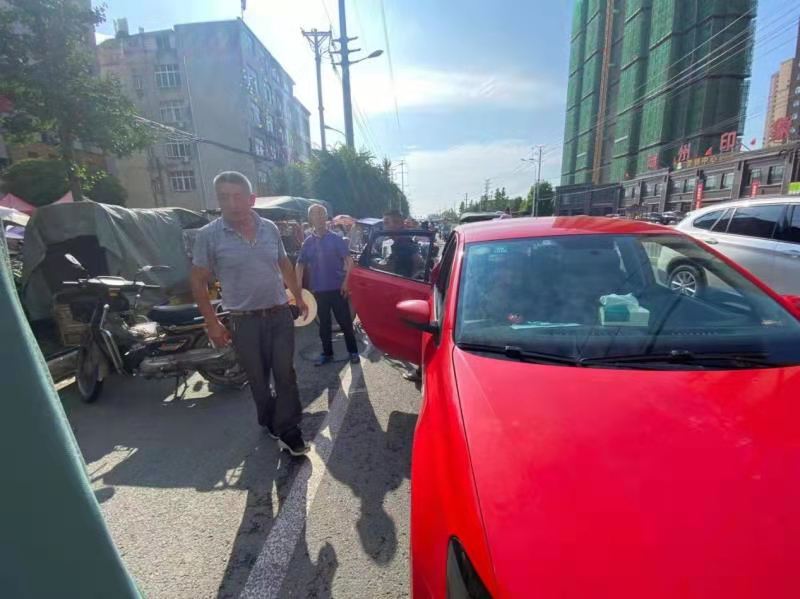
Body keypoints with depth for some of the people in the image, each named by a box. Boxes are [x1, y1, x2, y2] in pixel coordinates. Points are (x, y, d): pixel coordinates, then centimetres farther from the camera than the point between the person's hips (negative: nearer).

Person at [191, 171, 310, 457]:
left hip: (280, 315, 2)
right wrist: (212, 324, -5)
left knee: (285, 374, 3)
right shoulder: (208, 235, -8)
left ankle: (288, 430, 15)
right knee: (258, 379, 13)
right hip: (244, 322, -2)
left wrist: (299, 298, 17)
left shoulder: (270, 228, 1)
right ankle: (271, 423, 35)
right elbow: (198, 282, -3)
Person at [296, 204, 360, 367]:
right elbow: (300, 264, 9)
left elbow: (349, 261, -5)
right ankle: (327, 353, 24)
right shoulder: (308, 242, 6)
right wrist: (298, 286, 2)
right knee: (324, 323, 11)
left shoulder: (336, 239, -3)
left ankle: (353, 351, 15)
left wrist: (346, 281, -14)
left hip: (337, 288, -3)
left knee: (345, 321, 2)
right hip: (319, 289, 3)